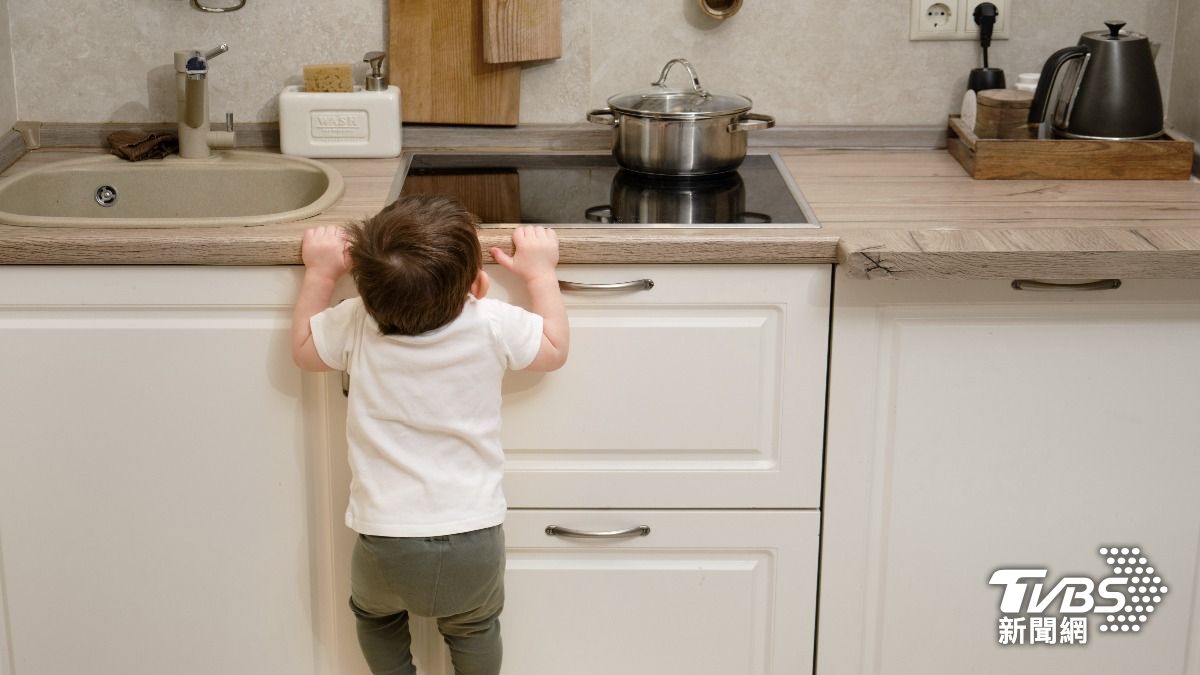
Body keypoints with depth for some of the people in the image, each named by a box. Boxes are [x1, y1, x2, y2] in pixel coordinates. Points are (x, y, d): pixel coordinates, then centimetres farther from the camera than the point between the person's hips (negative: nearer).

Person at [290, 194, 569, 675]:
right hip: (474, 540, 0)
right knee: (474, 629, 28)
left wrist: (320, 272, 17)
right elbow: (555, 350, 7)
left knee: (376, 617, 32)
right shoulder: (494, 326, -13)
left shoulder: (355, 326, -11)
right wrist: (541, 272, 16)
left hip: (385, 544, 0)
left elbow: (302, 349, 10)